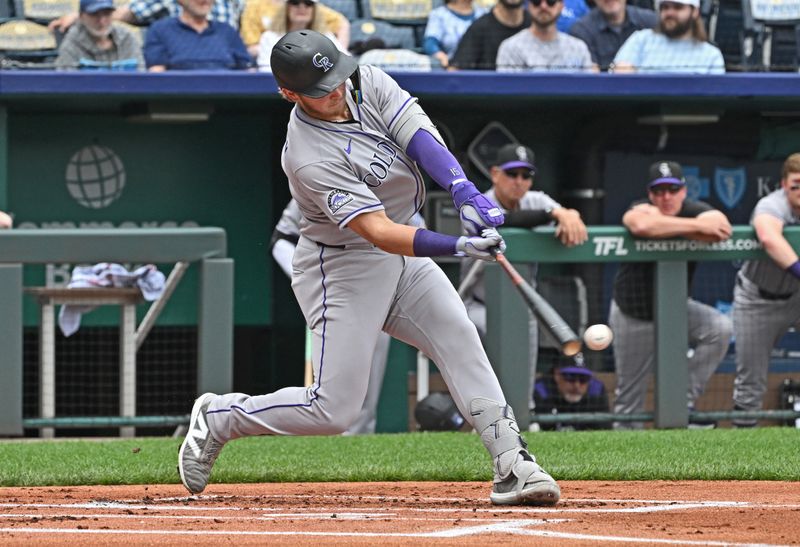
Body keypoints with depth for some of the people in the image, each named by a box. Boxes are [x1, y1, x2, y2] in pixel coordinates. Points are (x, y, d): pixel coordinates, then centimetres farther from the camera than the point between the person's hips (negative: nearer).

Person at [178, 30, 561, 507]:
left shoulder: (367, 82, -8)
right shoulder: (312, 159, -29)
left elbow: (421, 137, -18)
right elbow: (379, 233, -35)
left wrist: (464, 192, -35)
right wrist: (457, 247, -45)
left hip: (404, 258, 7)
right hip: (341, 267, -7)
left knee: (461, 341, -8)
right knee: (334, 409, -6)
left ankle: (513, 467, -11)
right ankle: (220, 418, 15)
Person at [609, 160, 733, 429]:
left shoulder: (693, 210, -11)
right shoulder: (640, 209, -18)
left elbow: (721, 227, -34)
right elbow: (643, 225, -46)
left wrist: (666, 224, -35)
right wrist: (697, 226, -41)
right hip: (634, 316, -3)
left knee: (720, 327, -22)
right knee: (629, 395, 3)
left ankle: (685, 400, -13)